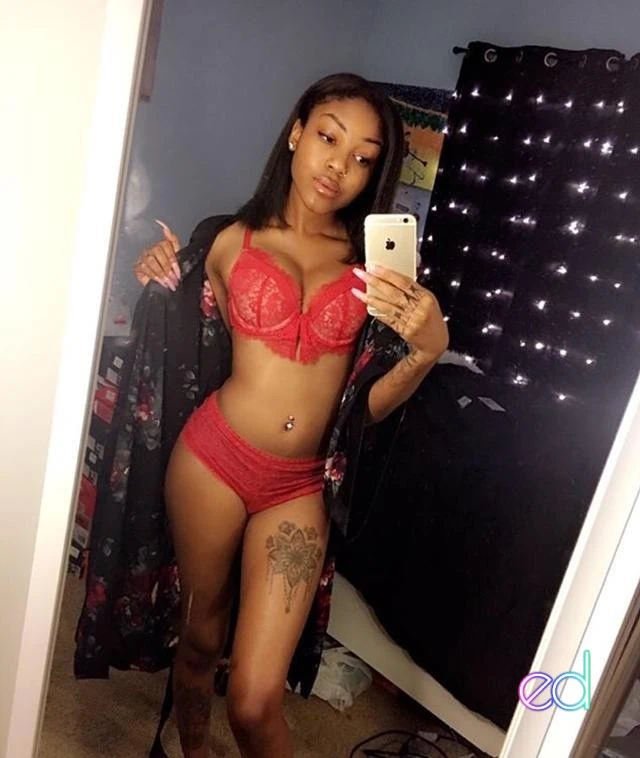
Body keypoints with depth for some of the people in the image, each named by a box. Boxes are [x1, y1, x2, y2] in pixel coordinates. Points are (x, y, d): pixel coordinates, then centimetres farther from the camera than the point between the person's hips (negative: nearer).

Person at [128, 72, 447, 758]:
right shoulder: (234, 241, 1)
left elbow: (365, 406, 1)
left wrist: (427, 348, -16)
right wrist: (164, 283, -4)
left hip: (299, 484, 0)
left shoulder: (376, 260, 1)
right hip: (211, 455, 1)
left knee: (255, 701, -1)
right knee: (199, 639, 20)